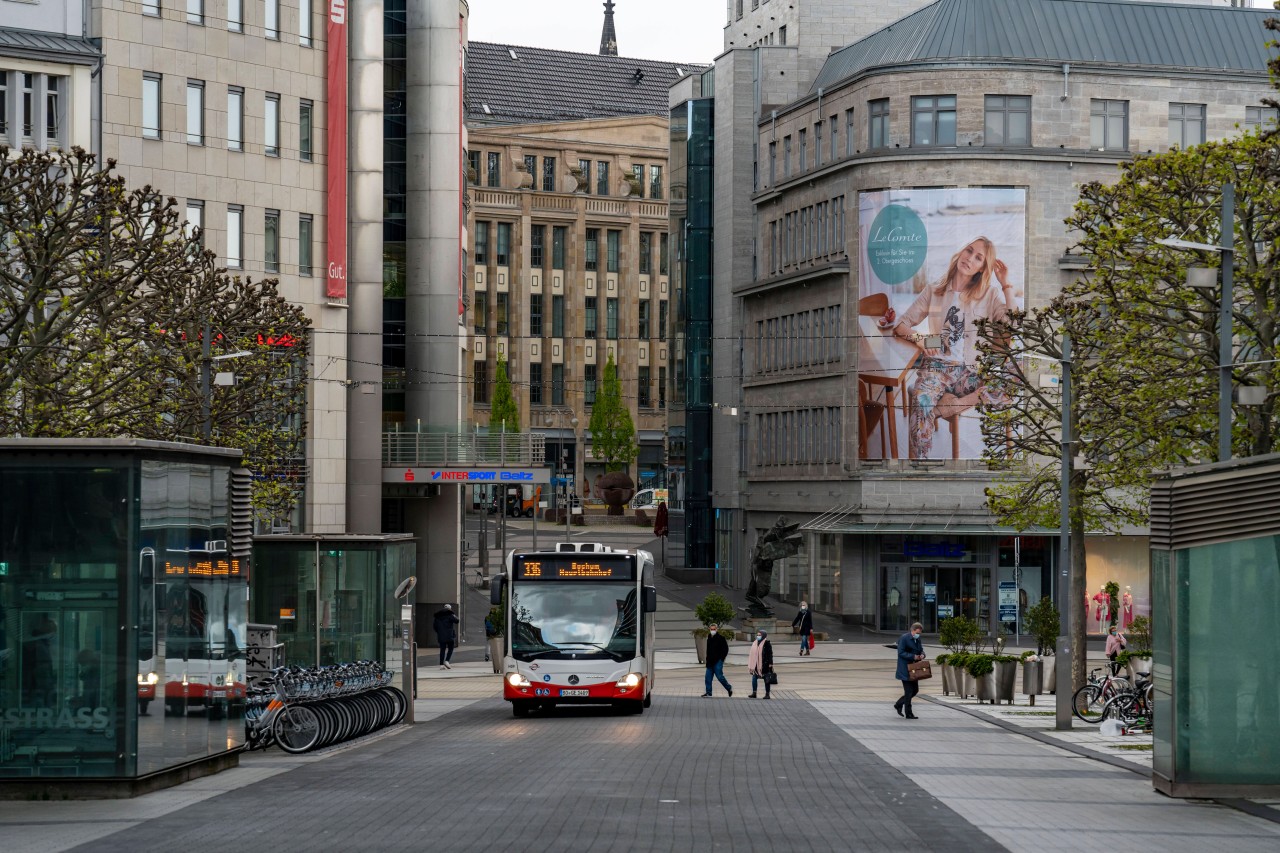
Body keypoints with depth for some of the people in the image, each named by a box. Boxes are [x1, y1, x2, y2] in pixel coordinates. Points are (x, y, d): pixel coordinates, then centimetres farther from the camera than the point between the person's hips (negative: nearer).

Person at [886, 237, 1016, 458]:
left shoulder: (990, 295, 9)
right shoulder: (933, 292, 11)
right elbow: (902, 325, 11)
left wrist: (1007, 285, -4)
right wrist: (919, 339, -10)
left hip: (969, 371, 1)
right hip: (936, 367, -1)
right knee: (921, 399, -37)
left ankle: (951, 404, -25)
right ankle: (919, 459, -30)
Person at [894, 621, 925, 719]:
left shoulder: (917, 639, 12)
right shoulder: (904, 638, -13)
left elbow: (921, 650, 20)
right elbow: (901, 653, -18)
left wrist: (922, 655, -4)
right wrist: (913, 657, -25)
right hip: (905, 670, -8)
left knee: (915, 690, 12)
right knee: (908, 691, -5)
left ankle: (898, 705, 27)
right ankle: (908, 714, 2)